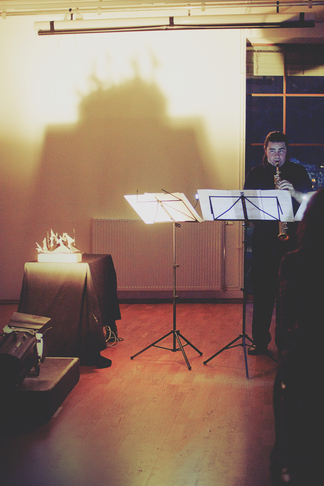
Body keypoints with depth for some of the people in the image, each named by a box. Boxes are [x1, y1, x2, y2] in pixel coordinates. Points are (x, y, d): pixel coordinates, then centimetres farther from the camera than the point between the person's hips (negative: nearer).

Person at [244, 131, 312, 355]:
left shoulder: (298, 172, 8)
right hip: (263, 238, 1)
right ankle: (260, 340, 11)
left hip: (292, 238, -1)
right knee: (262, 289, 2)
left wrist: (293, 192, -16)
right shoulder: (256, 174, 11)